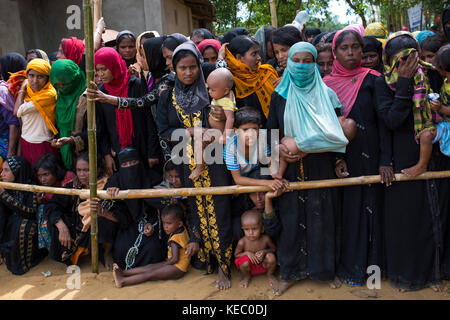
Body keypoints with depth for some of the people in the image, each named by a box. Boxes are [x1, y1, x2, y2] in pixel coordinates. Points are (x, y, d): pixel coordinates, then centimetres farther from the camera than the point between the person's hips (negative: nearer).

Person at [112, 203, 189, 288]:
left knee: (150, 274, -15)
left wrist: (164, 264, -11)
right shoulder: (182, 229, 3)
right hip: (175, 265, 10)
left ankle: (122, 281, -19)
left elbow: (175, 258, -26)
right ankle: (123, 273, -3)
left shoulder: (175, 238, -24)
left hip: (178, 269, -10)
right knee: (150, 267, 1)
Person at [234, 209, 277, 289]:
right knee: (244, 263, -33)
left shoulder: (266, 239, -22)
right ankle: (246, 276, 5)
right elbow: (236, 254, -7)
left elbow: (274, 248, -3)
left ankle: (270, 274, 7)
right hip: (250, 266, -1)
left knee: (271, 257, -27)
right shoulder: (242, 242, -24)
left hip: (264, 264, 1)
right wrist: (247, 253, -26)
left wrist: (265, 251, -24)